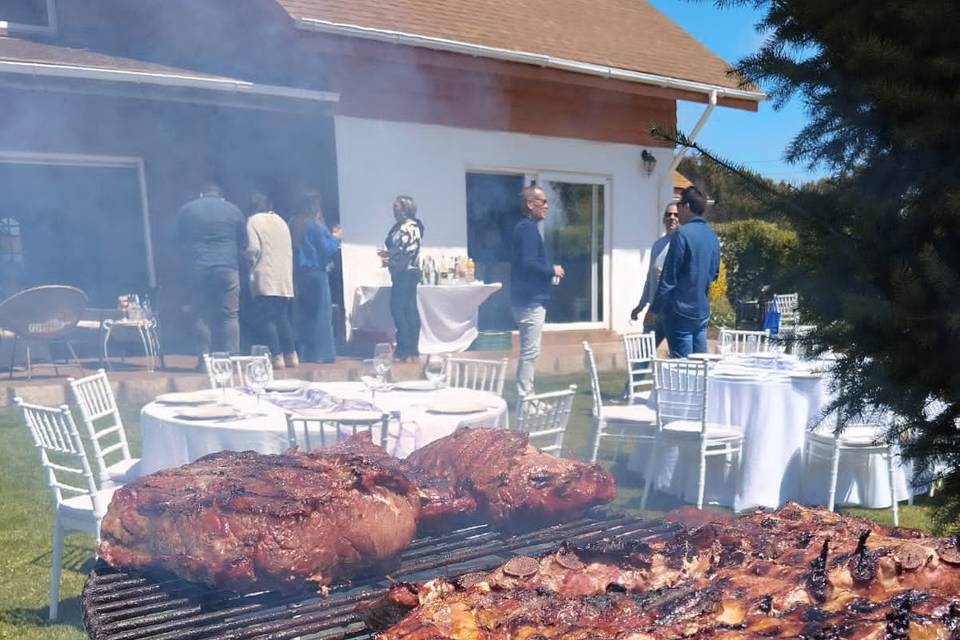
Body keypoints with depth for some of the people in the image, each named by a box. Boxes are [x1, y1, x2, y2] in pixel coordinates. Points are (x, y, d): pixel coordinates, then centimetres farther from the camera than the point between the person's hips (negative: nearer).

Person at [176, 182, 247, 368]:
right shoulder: (234, 210, 9)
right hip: (228, 268, -1)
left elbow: (180, 241, 16)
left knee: (202, 316, 5)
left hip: (198, 269, 1)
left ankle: (203, 360, 2)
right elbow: (243, 243, 11)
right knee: (230, 315, 0)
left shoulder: (186, 209, 11)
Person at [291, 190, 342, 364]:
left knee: (303, 313, 11)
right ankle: (322, 353, -1)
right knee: (321, 312, 0)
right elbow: (327, 249, -13)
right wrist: (335, 238, 6)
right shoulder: (317, 225, -11)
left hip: (298, 273, 6)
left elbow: (294, 248, 14)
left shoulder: (295, 225, 6)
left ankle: (305, 353, 13)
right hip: (316, 273, -6)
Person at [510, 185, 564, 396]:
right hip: (531, 299, -10)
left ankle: (526, 396, 21)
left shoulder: (525, 227, 16)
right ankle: (525, 398, -2)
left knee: (528, 350, 14)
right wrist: (552, 270, -10)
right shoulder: (528, 228, -14)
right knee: (530, 351, -6)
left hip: (528, 298, 10)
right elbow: (528, 263, -24)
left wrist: (548, 271, 9)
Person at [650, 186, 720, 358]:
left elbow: (669, 278, -14)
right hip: (702, 311, 7)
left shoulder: (683, 234, -13)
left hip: (681, 311, -7)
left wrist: (654, 309, -8)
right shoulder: (712, 236, 10)